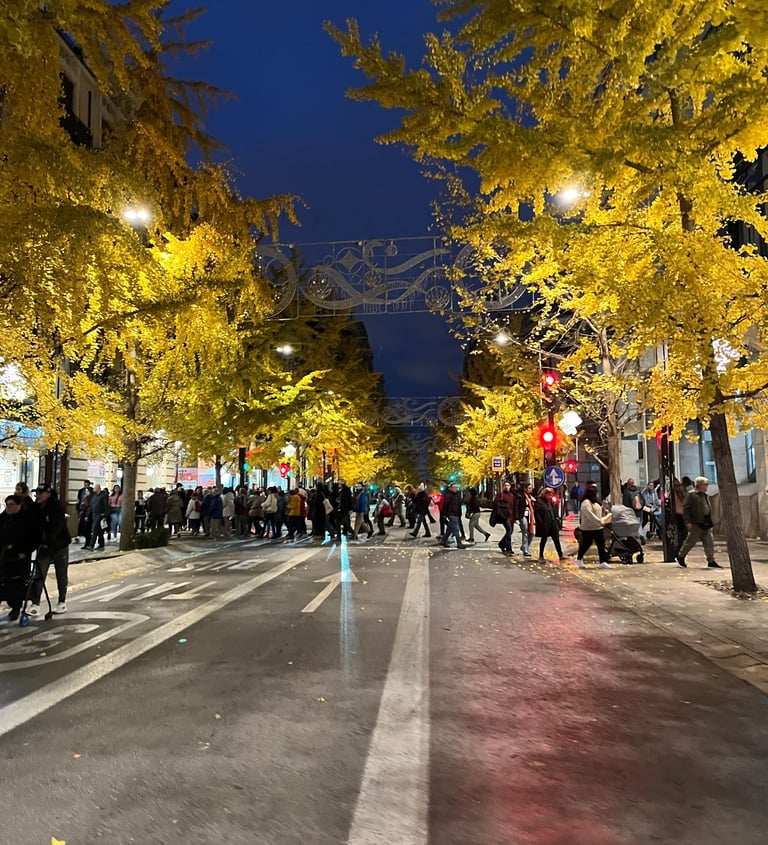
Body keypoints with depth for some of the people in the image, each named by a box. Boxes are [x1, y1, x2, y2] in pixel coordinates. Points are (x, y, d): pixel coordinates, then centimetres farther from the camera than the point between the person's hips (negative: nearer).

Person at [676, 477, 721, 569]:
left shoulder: (705, 496, 15)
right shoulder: (691, 495, -9)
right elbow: (685, 508, -13)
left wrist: (710, 522, 19)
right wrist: (687, 522, -18)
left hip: (706, 524, 7)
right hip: (696, 524, -7)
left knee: (709, 542, 2)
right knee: (691, 541, 2)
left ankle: (711, 561, 6)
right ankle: (680, 557, 19)